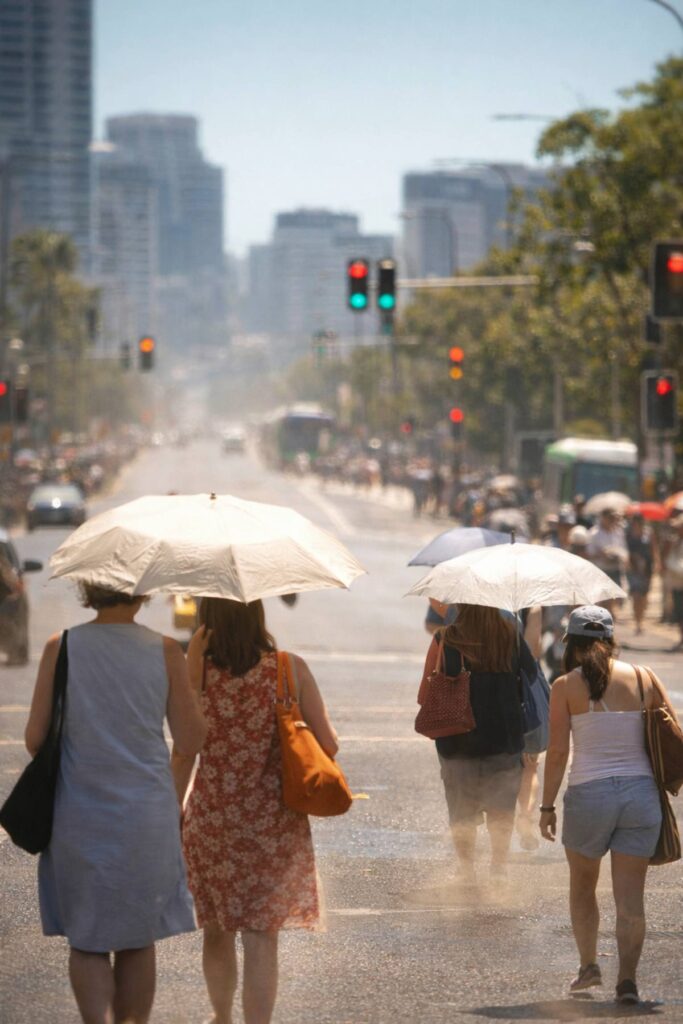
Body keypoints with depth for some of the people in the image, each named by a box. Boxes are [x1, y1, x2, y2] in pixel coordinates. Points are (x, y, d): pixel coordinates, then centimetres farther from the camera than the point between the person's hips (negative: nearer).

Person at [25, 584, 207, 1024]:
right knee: (138, 940, 16)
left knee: (87, 941, 10)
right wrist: (193, 672, 10)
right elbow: (191, 740, -2)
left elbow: (35, 739, -4)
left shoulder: (61, 648, -6)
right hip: (147, 819, 0)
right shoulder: (166, 652, -7)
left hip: (80, 818, 0)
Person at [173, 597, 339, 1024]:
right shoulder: (291, 670, -9)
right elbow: (328, 744, -5)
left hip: (210, 820, 1)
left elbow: (183, 756, -6)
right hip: (275, 825, -1)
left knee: (217, 931, 20)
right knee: (261, 938, 3)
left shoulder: (199, 673, -8)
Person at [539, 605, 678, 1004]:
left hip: (589, 793, -2)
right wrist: (662, 782, 21)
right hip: (640, 792, 2)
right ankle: (628, 978, -6)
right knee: (631, 896, 3)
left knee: (582, 884, 22)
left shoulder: (566, 686, -3)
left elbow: (557, 752, -6)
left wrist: (547, 806, 0)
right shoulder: (643, 680, 4)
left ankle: (589, 963, 19)